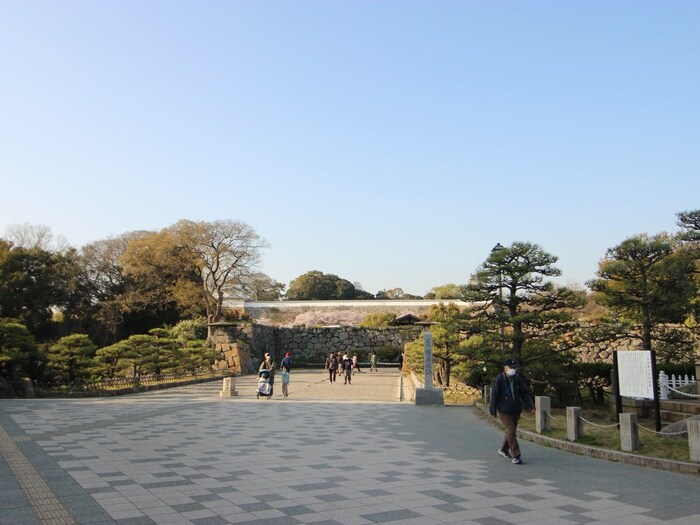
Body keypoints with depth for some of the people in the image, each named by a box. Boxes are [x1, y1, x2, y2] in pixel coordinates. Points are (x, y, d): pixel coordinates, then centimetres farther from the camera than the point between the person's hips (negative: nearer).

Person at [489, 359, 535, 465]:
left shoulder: (517, 379, 2)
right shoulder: (499, 380, -12)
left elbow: (524, 393, 5)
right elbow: (494, 395, -9)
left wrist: (531, 406, -5)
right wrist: (493, 410, -7)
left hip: (516, 411, 6)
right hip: (504, 411, -5)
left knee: (510, 431, 18)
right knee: (511, 432, -12)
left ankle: (503, 450, 38)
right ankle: (515, 456, -8)